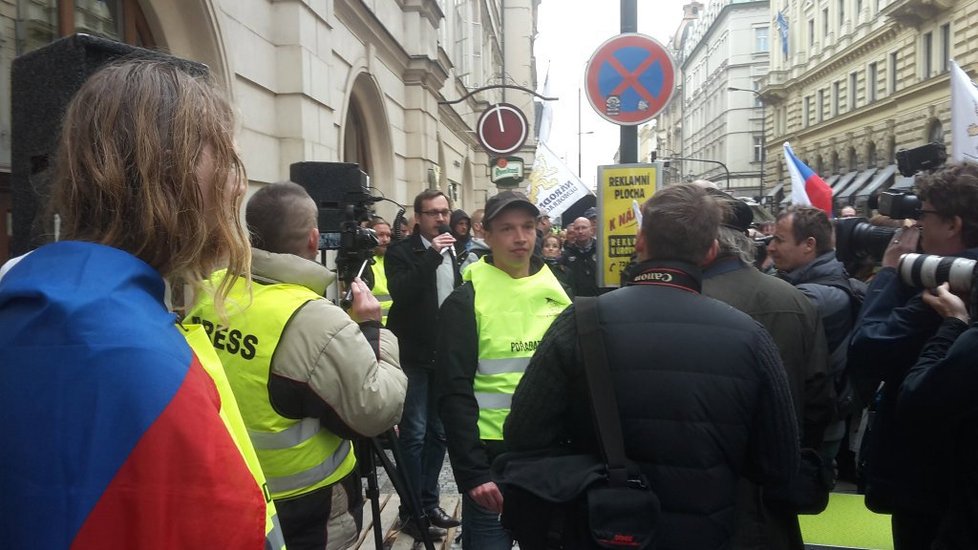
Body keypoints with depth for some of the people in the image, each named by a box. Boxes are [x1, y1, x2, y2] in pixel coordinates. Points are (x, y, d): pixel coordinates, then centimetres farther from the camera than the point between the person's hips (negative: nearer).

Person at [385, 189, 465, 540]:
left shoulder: (453, 253, 12)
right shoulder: (401, 252, -7)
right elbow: (400, 293, -23)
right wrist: (432, 255, -25)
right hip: (414, 356, -6)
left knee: (438, 432, 11)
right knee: (414, 434, -4)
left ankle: (428, 503, 23)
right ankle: (411, 511, 5)